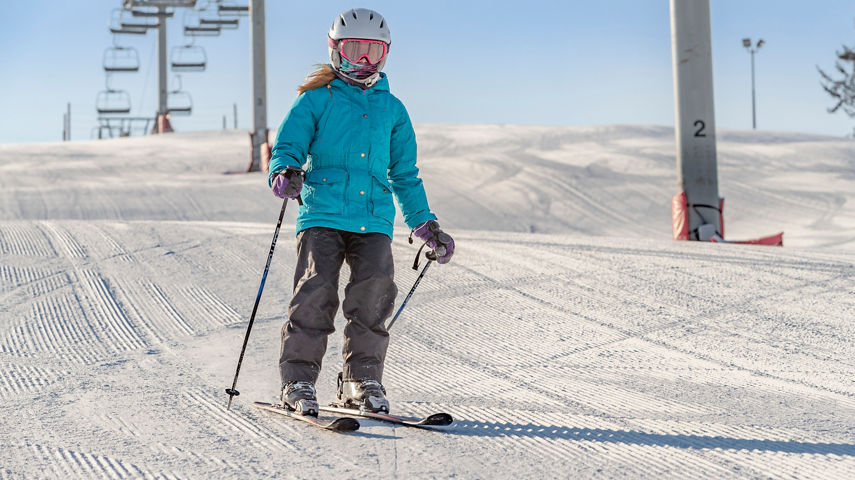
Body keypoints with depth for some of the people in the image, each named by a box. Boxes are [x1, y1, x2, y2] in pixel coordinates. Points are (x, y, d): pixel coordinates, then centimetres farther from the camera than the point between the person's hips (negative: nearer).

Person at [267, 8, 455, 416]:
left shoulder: (392, 110, 22)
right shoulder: (316, 100, 12)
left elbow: (405, 175, 27)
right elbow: (289, 145, 4)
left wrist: (425, 224, 22)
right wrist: (285, 173, -19)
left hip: (374, 219, 3)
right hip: (322, 214, -3)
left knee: (375, 290, -14)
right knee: (316, 290, -16)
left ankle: (362, 380, 0)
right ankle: (298, 380, -4)